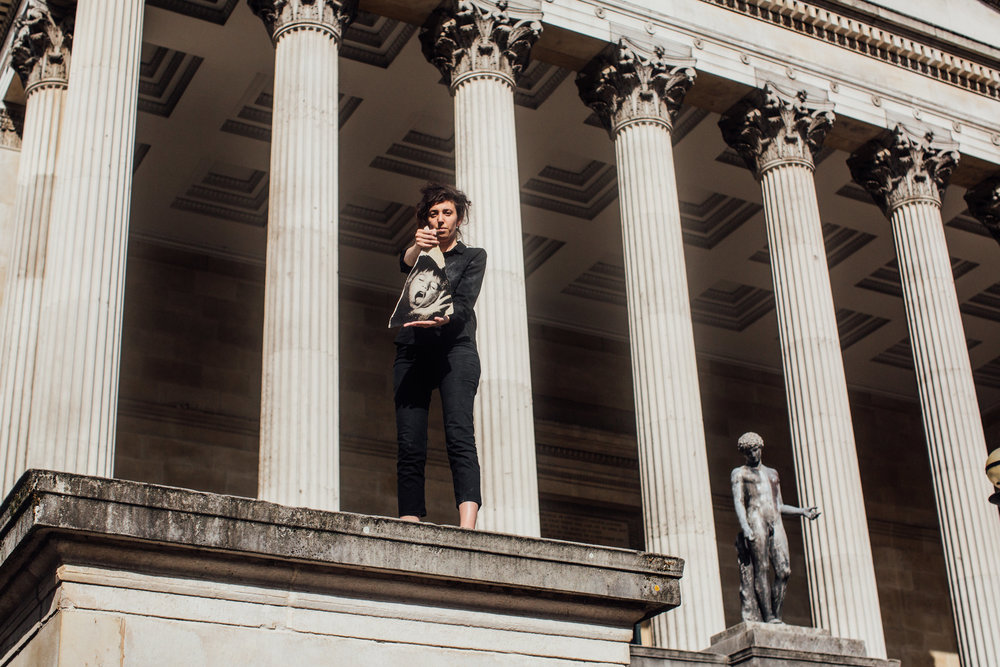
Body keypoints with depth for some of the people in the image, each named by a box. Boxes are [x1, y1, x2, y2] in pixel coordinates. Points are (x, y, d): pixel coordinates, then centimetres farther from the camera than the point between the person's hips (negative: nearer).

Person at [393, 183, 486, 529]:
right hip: (412, 350, 3)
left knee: (459, 435, -21)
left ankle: (467, 525, -36)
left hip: (454, 347, -3)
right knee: (409, 445, -10)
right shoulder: (419, 254, 24)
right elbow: (405, 263, -2)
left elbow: (464, 302, 0)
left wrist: (444, 318, -23)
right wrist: (416, 248, -26)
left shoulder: (473, 256, 17)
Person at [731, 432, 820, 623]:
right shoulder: (740, 473, 14)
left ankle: (776, 614, -8)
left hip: (776, 523, 5)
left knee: (783, 571, -10)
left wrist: (802, 511, 15)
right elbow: (739, 502, 1)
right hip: (755, 520, -5)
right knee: (762, 570, -12)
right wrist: (745, 527, -15)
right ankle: (768, 616, -17)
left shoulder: (772, 473, 28)